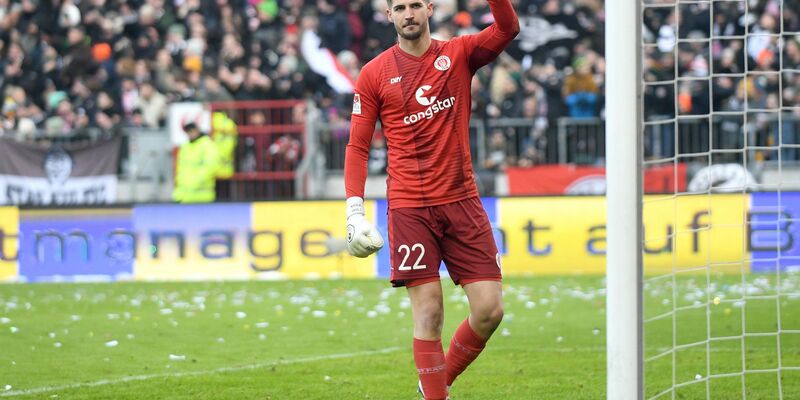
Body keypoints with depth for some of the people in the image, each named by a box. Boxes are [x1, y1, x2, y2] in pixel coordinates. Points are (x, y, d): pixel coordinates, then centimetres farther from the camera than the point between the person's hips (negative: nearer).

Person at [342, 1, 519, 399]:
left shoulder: (458, 54, 6)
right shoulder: (374, 74, 3)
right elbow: (357, 146, 4)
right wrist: (354, 209, -6)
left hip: (462, 201, 2)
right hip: (409, 209, -2)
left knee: (489, 310, -2)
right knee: (429, 314, -7)